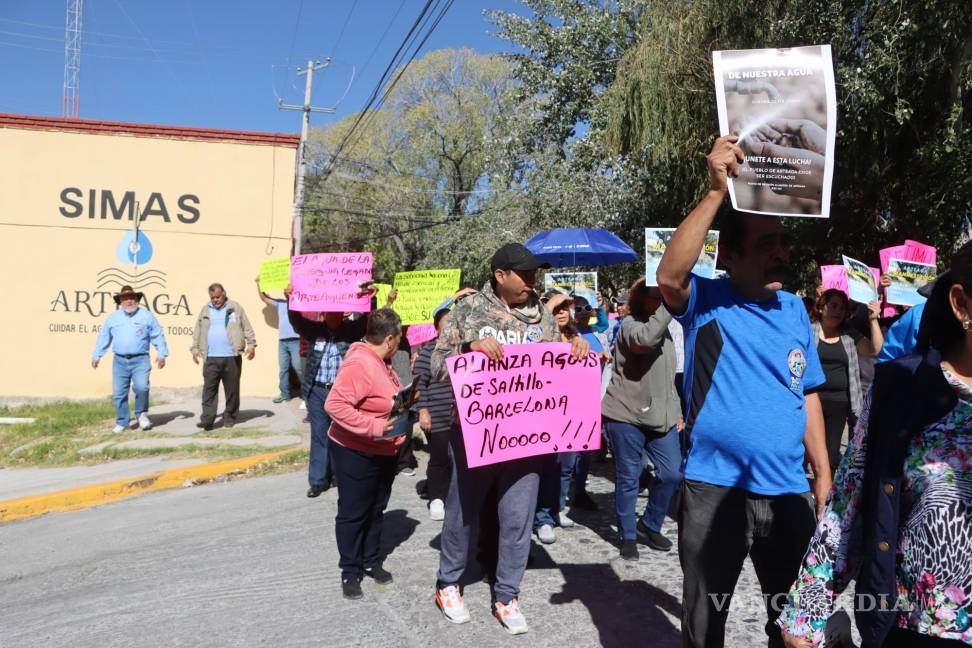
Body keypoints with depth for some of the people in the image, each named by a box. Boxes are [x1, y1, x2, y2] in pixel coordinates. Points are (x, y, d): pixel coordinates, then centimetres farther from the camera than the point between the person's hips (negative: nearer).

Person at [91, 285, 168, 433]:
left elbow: (158, 336, 5)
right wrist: (96, 355, 11)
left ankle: (141, 414, 5)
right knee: (119, 393, 3)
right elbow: (103, 338, 15)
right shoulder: (112, 318, 12)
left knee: (141, 387, -19)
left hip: (140, 360, -3)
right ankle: (121, 422, 15)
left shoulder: (147, 316, 6)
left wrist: (161, 354, -3)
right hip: (119, 361, 3)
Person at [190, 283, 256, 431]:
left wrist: (251, 344, -9)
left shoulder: (235, 308, 4)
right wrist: (195, 348, 5)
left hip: (232, 357, -2)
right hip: (211, 358, 2)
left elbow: (247, 327, 1)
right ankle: (207, 419, -3)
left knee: (232, 389, 5)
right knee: (209, 389, -3)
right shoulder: (205, 310, 13)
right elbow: (197, 331, 14)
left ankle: (230, 417, 16)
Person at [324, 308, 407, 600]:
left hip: (384, 451, 9)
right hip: (356, 452, -9)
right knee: (353, 513, 6)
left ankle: (372, 561, 33)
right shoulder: (359, 364, -26)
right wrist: (374, 426, -33)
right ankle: (350, 571, 20)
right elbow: (334, 404, -33)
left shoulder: (380, 361, 6)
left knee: (376, 510, 18)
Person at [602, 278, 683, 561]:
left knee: (672, 473, 2)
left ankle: (649, 525, 23)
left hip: (660, 415, 7)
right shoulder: (630, 324, -7)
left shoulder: (665, 330, 17)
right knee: (628, 478, 1)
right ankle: (627, 536, 17)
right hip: (626, 414, -7)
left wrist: (676, 409, 19)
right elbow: (644, 339, -33)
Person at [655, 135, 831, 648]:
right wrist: (717, 190, -33)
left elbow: (807, 395, 13)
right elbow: (670, 276, -32)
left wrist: (822, 471, 10)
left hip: (788, 492, 5)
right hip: (714, 489, -4)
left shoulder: (793, 310, 6)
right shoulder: (706, 301, -9)